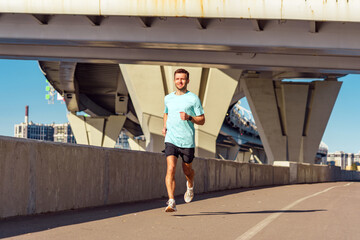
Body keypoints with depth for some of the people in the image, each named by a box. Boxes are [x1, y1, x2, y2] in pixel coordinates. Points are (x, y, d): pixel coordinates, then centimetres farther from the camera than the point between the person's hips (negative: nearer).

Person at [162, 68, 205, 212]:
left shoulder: (193, 99, -1)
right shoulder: (168, 98, 11)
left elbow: (202, 120, 1)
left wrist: (189, 118, -18)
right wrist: (164, 127, 13)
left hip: (187, 142, -1)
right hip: (171, 140, 1)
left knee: (187, 170, 14)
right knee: (171, 168, -16)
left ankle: (190, 186, 50)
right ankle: (171, 202, -21)